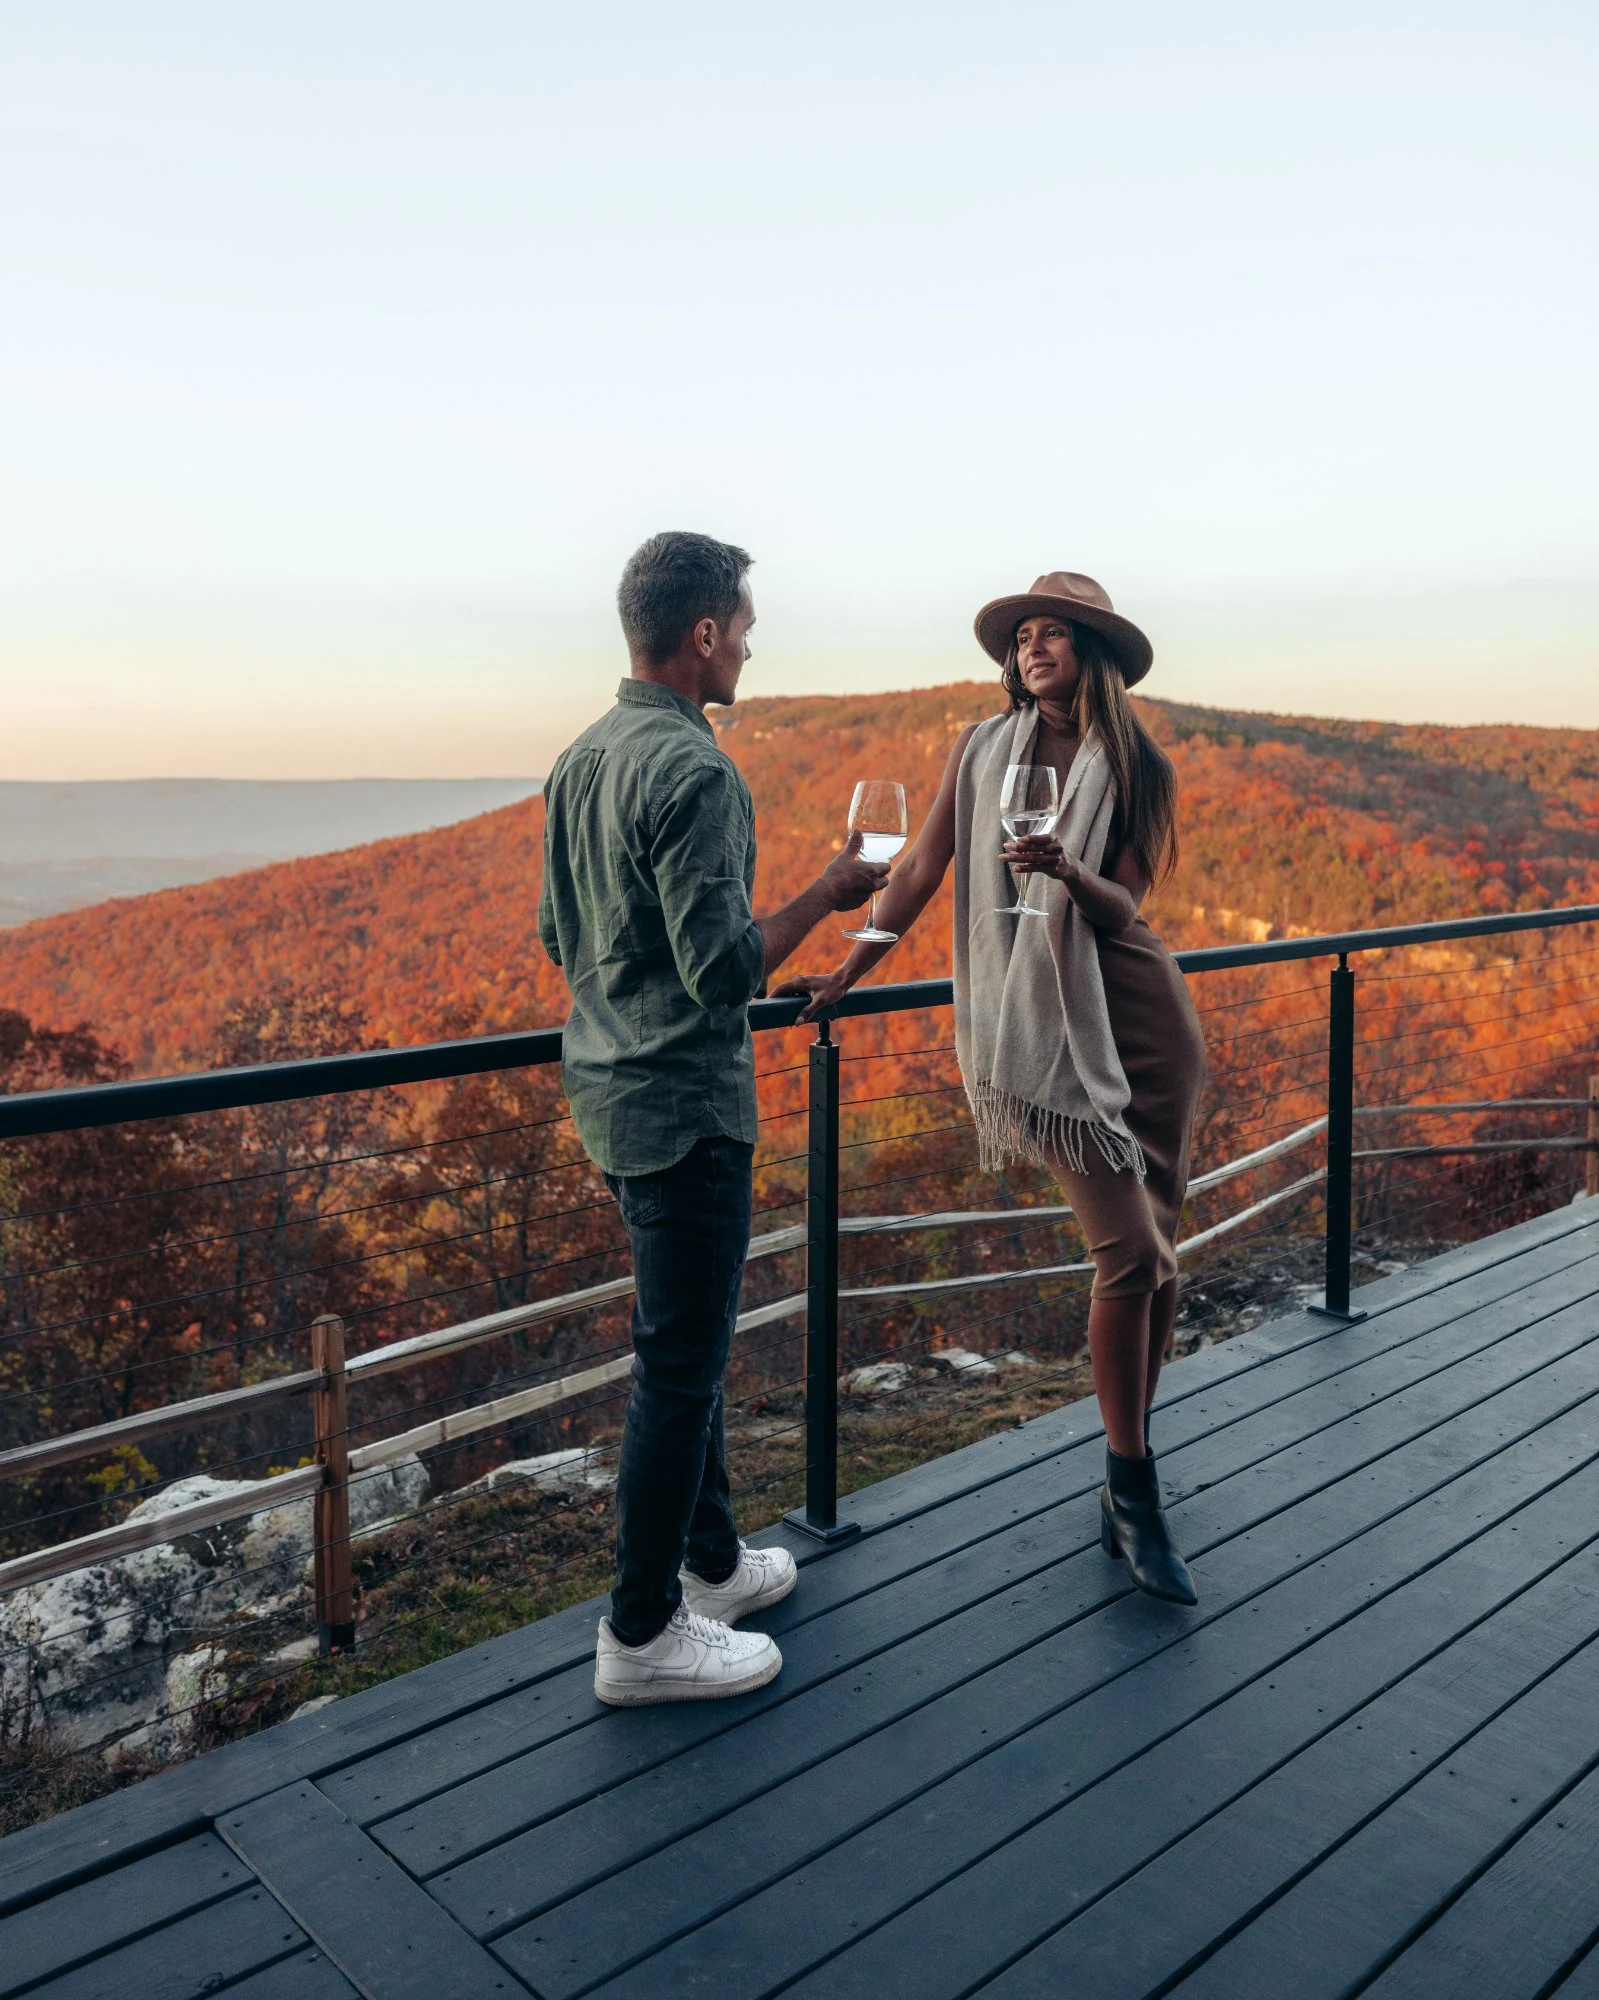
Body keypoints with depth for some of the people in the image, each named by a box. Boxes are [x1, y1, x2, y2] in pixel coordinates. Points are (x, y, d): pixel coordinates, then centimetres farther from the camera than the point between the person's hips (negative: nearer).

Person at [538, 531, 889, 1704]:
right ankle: (643, 1635, 16)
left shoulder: (580, 760, 9)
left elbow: (559, 937, 16)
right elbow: (727, 968, -23)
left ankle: (711, 1561, 36)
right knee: (679, 1366, 2)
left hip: (609, 1089, 10)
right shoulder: (693, 770, -20)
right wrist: (827, 894, -10)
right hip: (684, 1107, -10)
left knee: (688, 1340, 20)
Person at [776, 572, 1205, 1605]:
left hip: (1142, 1011, 2)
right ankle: (1135, 1494, 7)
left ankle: (1131, 1487, 24)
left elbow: (1123, 909, -4)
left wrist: (1065, 869, -24)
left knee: (1157, 1253, 6)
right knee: (1129, 1253, -10)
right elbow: (920, 871, 8)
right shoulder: (983, 749, 6)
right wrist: (848, 974, 8)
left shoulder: (1139, 767, 5)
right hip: (1040, 1024, -2)